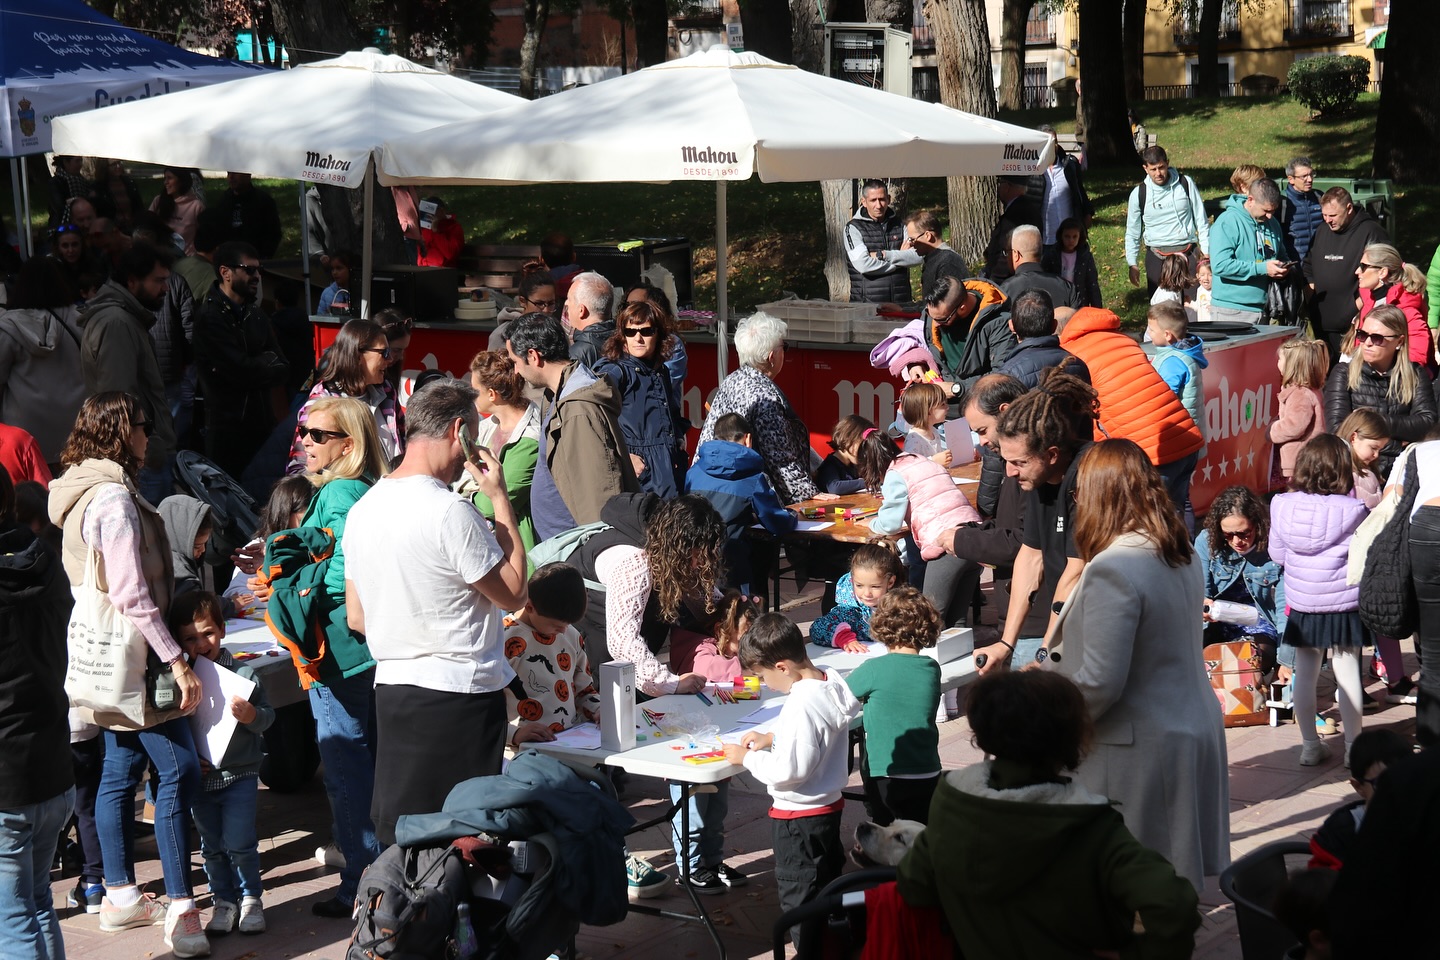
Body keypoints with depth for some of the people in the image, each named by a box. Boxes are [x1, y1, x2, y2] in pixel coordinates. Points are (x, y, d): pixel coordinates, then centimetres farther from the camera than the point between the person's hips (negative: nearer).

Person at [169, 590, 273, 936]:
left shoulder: (242, 673, -7)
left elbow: (267, 716, -3)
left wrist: (251, 715, -26)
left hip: (238, 774, -2)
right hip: (199, 775, 3)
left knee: (239, 842, -5)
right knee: (212, 845, 10)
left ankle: (250, 897, 14)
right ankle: (223, 899, 26)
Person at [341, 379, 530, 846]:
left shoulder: (362, 510, 7)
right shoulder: (450, 511, -17)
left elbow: (356, 618, 13)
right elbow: (513, 593, -9)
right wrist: (500, 498, -5)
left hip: (391, 686, 7)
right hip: (459, 694, -7)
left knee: (398, 842, 12)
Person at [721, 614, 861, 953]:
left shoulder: (800, 706, -30)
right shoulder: (832, 684, -3)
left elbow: (787, 771, -27)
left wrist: (747, 758, -14)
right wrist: (773, 737, 6)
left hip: (799, 817, -9)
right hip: (830, 804, 9)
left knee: (798, 899, 6)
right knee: (828, 888, 23)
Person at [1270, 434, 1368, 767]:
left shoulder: (1283, 507, -8)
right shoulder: (1352, 511, -17)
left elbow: (1277, 555, 3)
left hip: (1302, 606, 3)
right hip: (1344, 605, -2)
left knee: (1305, 674, 11)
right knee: (1347, 674, 7)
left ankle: (1310, 746, 18)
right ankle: (1353, 746, 15)